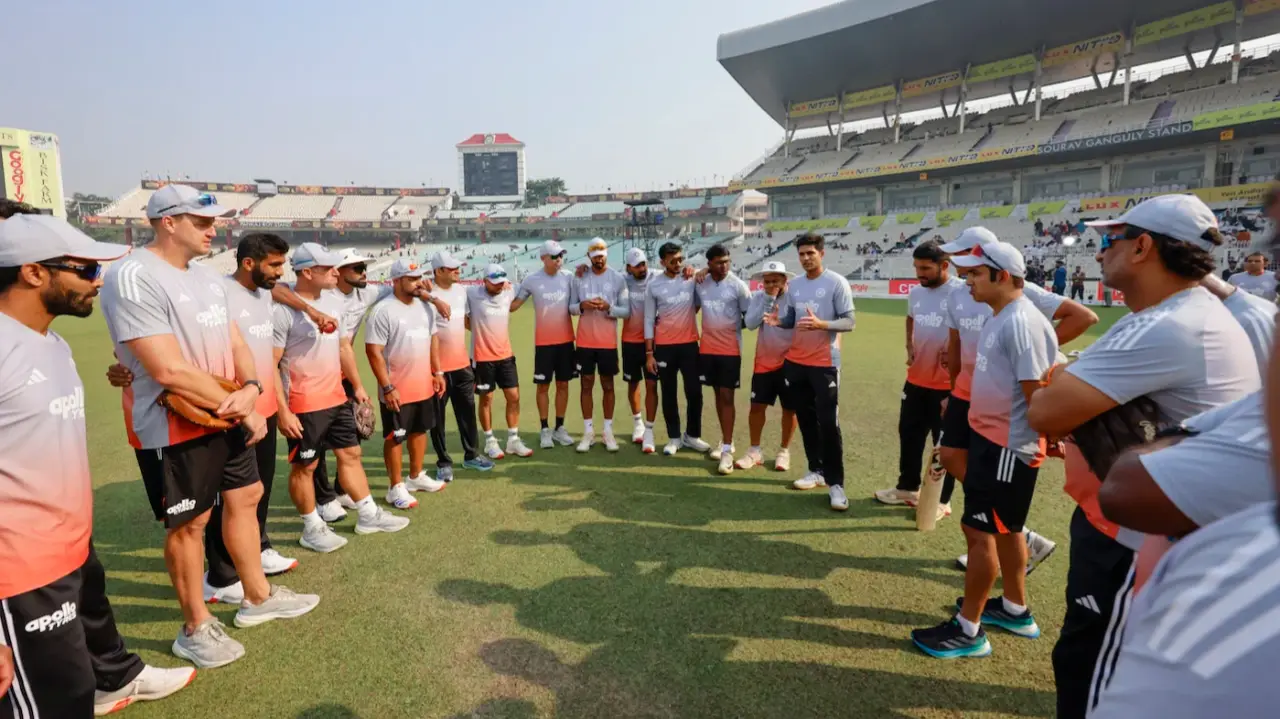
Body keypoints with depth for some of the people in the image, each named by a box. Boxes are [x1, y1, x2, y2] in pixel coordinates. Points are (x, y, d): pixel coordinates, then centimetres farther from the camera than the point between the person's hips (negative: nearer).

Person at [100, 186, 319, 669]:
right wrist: (241, 411, -18)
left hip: (230, 417, 8)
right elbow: (170, 371, -26)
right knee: (189, 522, 4)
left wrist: (250, 389, -13)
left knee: (245, 498, 17)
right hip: (179, 428, -8)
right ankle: (195, 629, 23)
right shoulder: (132, 278, -20)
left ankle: (258, 598, 35)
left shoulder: (209, 278, 8)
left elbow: (236, 344, 9)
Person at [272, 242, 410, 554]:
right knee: (304, 466, 6)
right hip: (304, 404, -7)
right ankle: (312, 528, 21)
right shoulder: (284, 311, -17)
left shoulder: (334, 301, 5)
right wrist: (282, 411, -18)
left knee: (351, 453, 15)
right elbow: (270, 365, -17)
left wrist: (358, 386, 17)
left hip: (337, 397, 8)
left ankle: (368, 515, 27)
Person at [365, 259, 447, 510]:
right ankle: (396, 487, 16)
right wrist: (387, 387, -21)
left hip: (423, 386, 8)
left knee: (419, 431, 19)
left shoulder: (424, 306, 6)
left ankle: (416, 476, 35)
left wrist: (437, 372, 11)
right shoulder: (383, 311, -18)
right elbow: (373, 351, -19)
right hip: (396, 390, -8)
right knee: (395, 438, 4)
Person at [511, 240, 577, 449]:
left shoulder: (568, 277, 0)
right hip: (543, 342, -2)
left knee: (563, 384, 9)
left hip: (566, 339, 2)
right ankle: (545, 430, 15)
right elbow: (514, 305, 1)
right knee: (543, 385, 4)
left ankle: (560, 428, 21)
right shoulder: (532, 280, -6)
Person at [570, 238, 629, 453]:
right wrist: (582, 306, -16)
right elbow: (571, 308, 5)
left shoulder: (618, 278, -3)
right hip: (585, 342, 1)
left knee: (608, 385, 7)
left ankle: (608, 431, 16)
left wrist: (608, 307, -21)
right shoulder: (579, 278, 3)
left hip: (608, 342, -1)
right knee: (586, 385, 6)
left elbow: (626, 311, -4)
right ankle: (588, 431, 16)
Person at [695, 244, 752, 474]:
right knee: (718, 394, 13)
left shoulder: (738, 285, -9)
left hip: (730, 349, -4)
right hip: (707, 348, 4)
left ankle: (727, 450, -3)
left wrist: (732, 327, -1)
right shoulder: (700, 284, 2)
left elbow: (750, 316, -2)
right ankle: (726, 440, 26)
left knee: (727, 396, -5)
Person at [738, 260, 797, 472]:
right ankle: (755, 451, 19)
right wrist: (768, 298, -20)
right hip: (764, 362, 2)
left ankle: (784, 451, 25)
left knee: (790, 409, 8)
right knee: (757, 406, 4)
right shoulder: (759, 296, -4)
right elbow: (750, 323, -17)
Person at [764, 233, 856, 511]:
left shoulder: (837, 283, -8)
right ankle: (816, 471, 27)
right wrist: (777, 321, -9)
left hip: (825, 363, -6)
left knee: (828, 423, -6)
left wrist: (821, 324, -28)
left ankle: (835, 483, 2)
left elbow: (848, 322, -11)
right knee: (805, 419, 13)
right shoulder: (793, 285, 10)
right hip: (795, 361, 6)